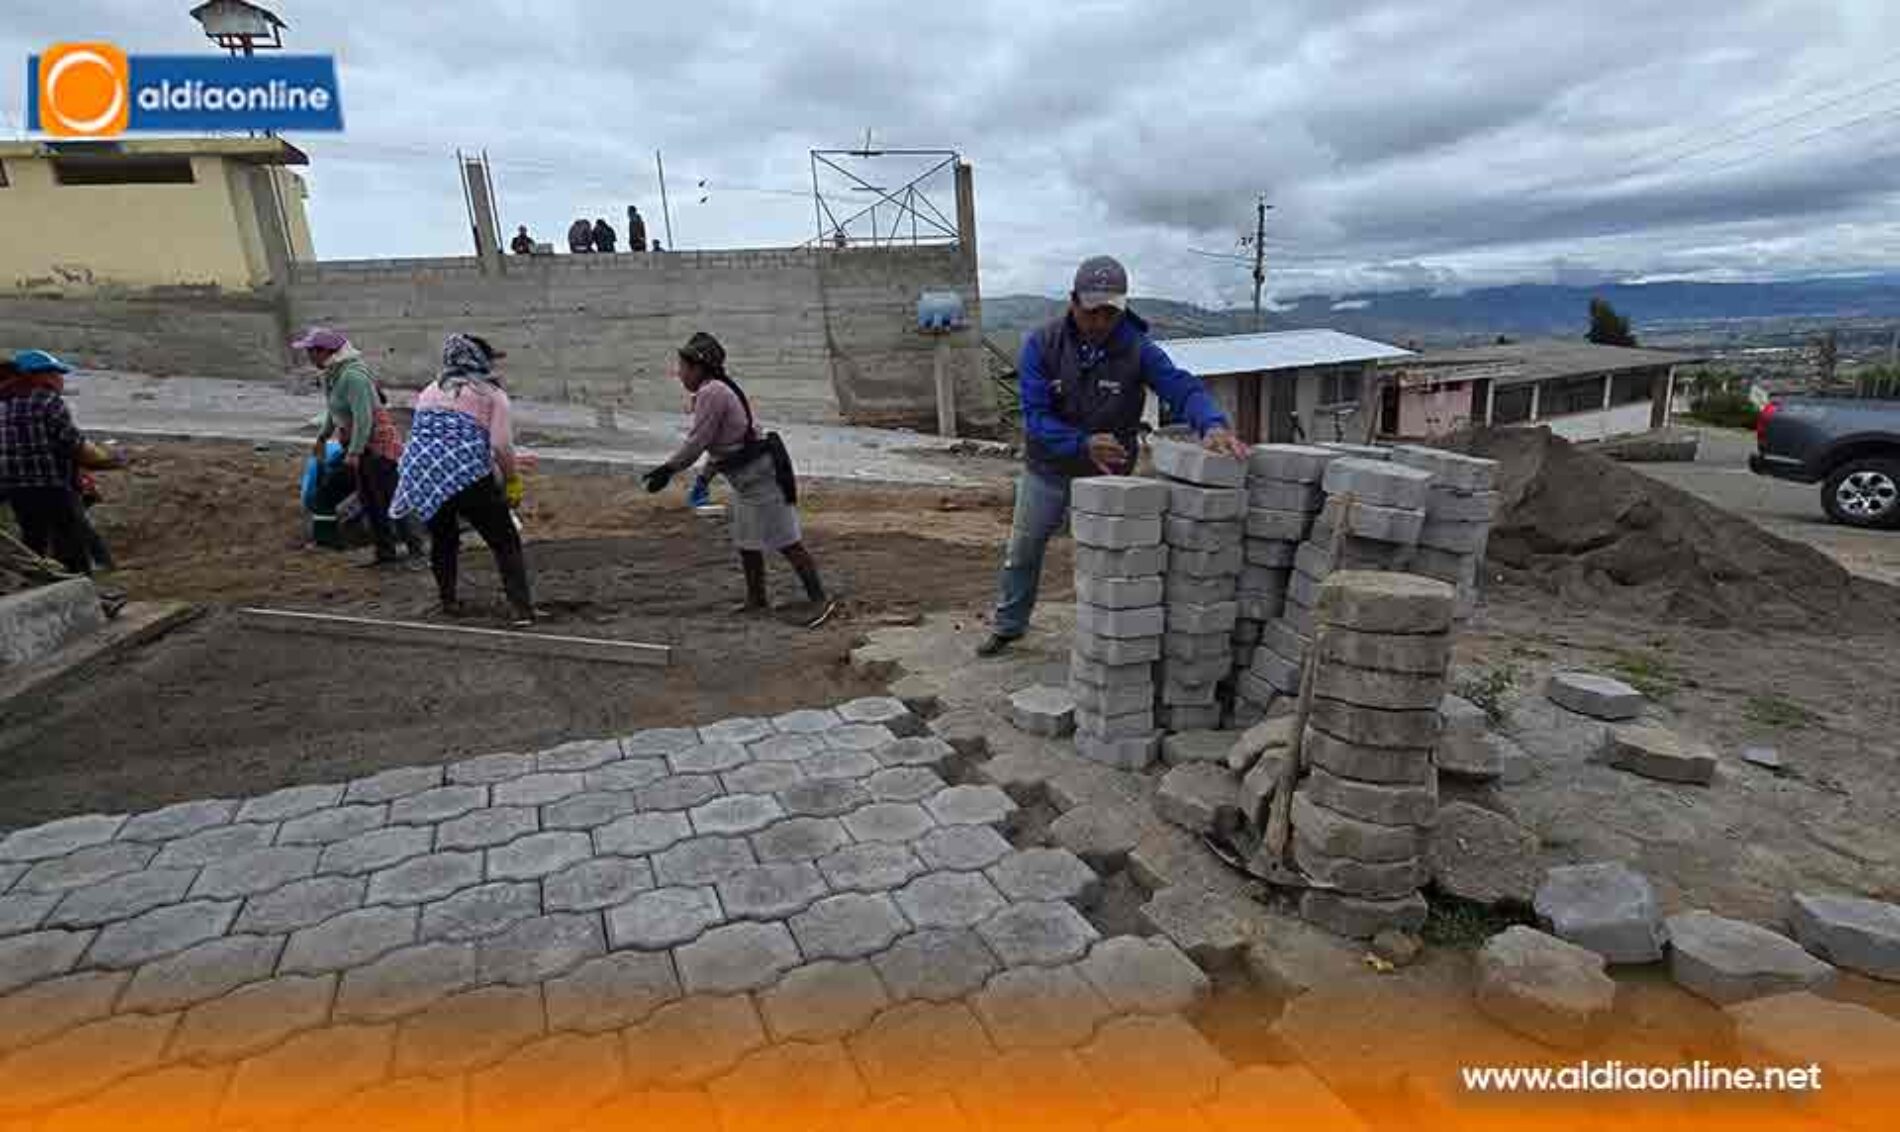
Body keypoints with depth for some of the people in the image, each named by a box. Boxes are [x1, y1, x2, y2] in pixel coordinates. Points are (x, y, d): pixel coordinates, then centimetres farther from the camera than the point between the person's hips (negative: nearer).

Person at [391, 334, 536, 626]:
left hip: (420, 474, 5)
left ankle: (448, 601, 34)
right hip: (468, 474, -5)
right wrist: (510, 480, 8)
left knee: (442, 539, 26)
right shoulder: (491, 393, 7)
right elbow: (501, 446, -5)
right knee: (505, 542, 3)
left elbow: (420, 436, 25)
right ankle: (520, 609, -6)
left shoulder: (429, 390, 25)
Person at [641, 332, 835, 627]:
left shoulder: (711, 393, -17)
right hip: (747, 477, 10)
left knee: (786, 541, -7)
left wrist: (667, 470, -15)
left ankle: (820, 600, -1)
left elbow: (697, 441, -20)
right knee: (746, 541, 17)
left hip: (760, 474, -10)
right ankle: (757, 599, 29)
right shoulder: (718, 389, 13)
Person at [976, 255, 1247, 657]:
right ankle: (1007, 626, 36)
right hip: (1046, 471, 1)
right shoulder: (1041, 345, -17)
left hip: (1107, 477, -1)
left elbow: (1182, 388, -26)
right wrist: (1083, 444, -39)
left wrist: (1213, 423, -48)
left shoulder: (1138, 350, -16)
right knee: (1022, 552, 15)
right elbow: (1035, 416, -23)